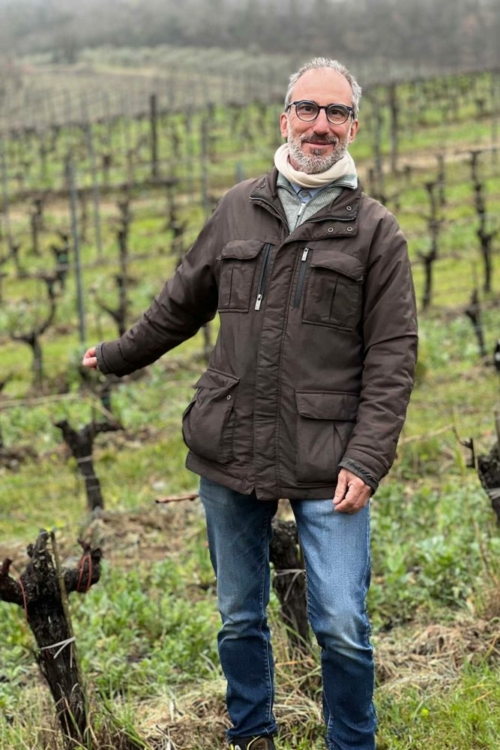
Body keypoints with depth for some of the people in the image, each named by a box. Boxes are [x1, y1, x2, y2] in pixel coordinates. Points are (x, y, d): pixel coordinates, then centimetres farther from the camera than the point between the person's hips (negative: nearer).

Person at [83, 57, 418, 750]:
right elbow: (182, 303, 22)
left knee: (343, 629, -6)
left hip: (327, 466, -3)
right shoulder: (239, 210, 8)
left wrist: (366, 460, -12)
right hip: (231, 457, 3)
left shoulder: (376, 232, -1)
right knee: (240, 619, 15)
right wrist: (119, 355, 32)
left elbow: (392, 356, -4)